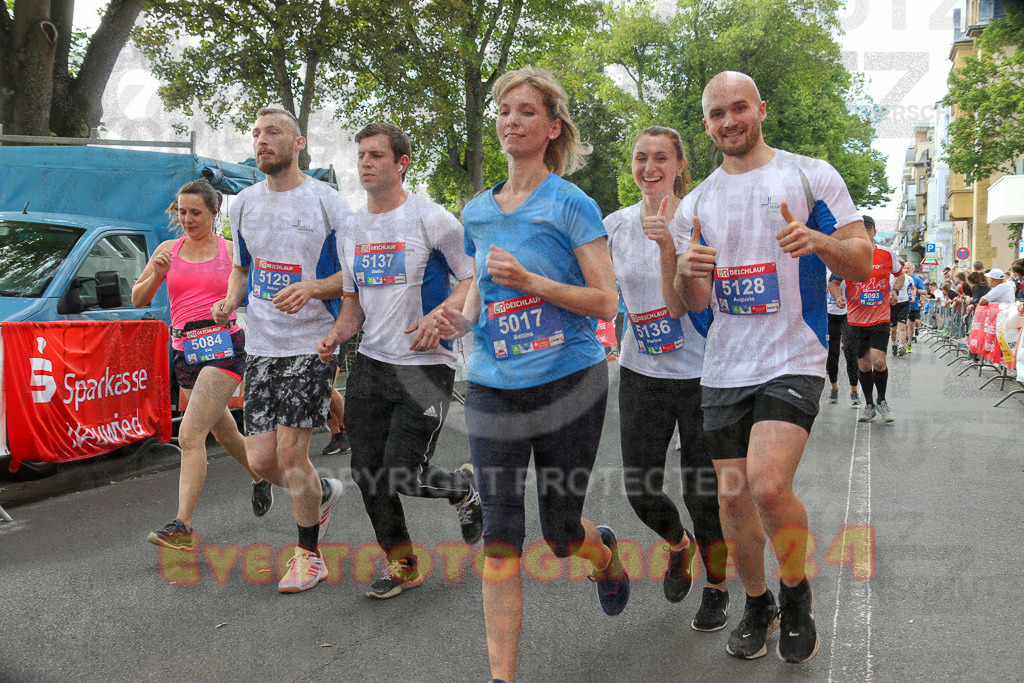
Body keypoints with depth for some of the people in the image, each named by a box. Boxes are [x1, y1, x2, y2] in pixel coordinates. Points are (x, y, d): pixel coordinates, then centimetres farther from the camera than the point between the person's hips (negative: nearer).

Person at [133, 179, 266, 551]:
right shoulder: (168, 249, 11)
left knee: (190, 435, -18)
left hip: (223, 345, -5)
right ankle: (260, 477, 47)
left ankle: (183, 526, -19)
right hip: (186, 349, 5)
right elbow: (138, 300, 8)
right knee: (223, 431, 20)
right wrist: (155, 275, -10)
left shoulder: (230, 250, 3)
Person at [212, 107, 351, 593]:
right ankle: (323, 493, 35)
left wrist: (311, 288, -19)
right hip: (260, 344, 5)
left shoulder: (327, 202, -4)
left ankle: (308, 554, 14)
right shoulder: (244, 203, 11)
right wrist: (230, 300, 1)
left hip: (311, 343, -5)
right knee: (260, 459, 3)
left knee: (290, 452, -6)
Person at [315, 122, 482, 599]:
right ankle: (401, 565, 26)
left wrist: (438, 317, -23)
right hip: (370, 364, 6)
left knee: (403, 475, -10)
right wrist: (337, 334, 0)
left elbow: (475, 280, -7)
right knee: (368, 472, 5)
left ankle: (464, 487, 24)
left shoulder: (432, 219, -9)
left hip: (425, 367, -6)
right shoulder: (352, 229, 10)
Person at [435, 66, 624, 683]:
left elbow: (606, 303, -9)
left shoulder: (571, 204, -5)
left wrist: (532, 281, -21)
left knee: (561, 534, 9)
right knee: (500, 538, -3)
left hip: (568, 383, -3)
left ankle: (607, 552, 46)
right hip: (493, 388, 4)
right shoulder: (477, 211, 11)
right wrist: (462, 319, 0)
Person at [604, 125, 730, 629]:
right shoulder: (615, 225, 1)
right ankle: (679, 545, 40)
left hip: (699, 374, -3)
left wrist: (667, 244, -30)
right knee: (639, 489, 6)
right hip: (640, 374, 4)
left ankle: (716, 588, 28)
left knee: (702, 494, 3)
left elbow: (678, 305, -19)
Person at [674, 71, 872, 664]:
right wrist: (687, 271, -9)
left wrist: (818, 241, -21)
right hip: (724, 369, 5)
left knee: (768, 485, -21)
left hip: (793, 363, -4)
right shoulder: (697, 202, 12)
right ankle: (758, 605, 31)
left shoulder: (811, 175, 1)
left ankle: (797, 592, 7)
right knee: (734, 499, 8)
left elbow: (862, 264, 0)